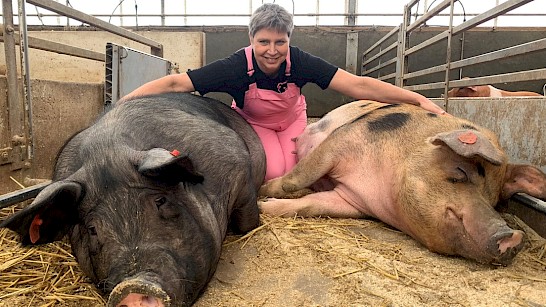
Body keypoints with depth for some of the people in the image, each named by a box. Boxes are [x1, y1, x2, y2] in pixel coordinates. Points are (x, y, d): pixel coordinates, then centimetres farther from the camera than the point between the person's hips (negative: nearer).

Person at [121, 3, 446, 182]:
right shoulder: (237, 66, -33)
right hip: (252, 122, -1)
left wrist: (419, 99, -41)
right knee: (273, 173, -21)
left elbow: (358, 84, -36)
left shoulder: (299, 62, -31)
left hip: (291, 119, 2)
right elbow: (176, 83, -35)